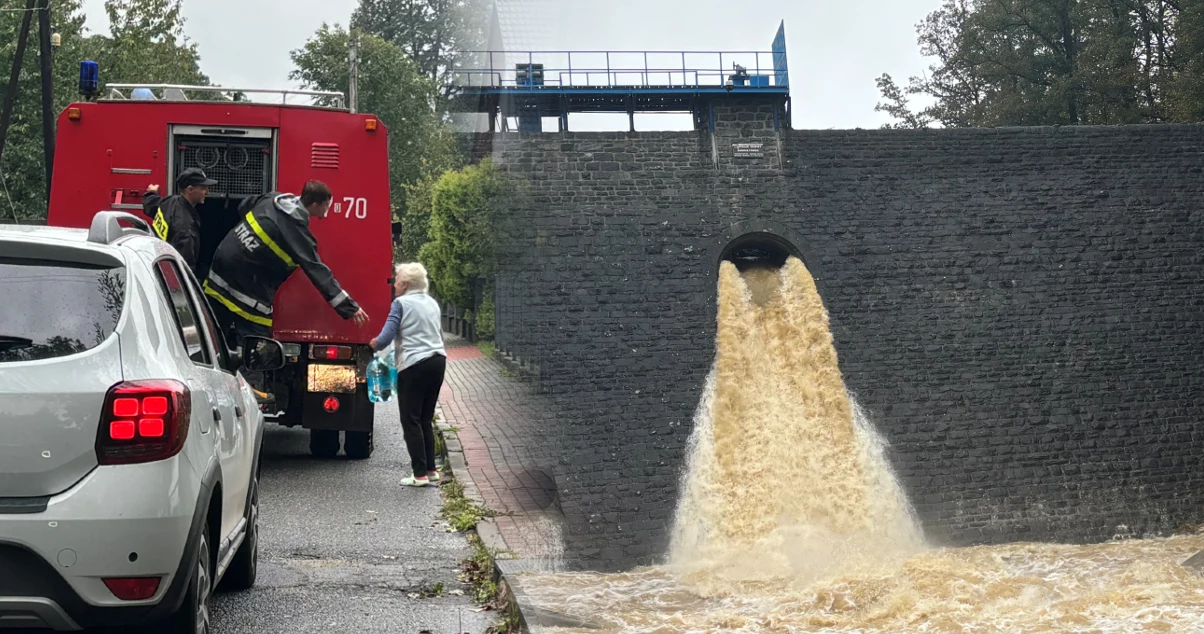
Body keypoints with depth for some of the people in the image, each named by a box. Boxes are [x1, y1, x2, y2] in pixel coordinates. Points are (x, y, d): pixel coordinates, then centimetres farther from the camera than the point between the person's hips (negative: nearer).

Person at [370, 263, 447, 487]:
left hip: (414, 365, -7)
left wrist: (373, 345, 6)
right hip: (438, 361, 7)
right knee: (426, 419, 16)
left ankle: (420, 474, -3)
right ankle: (431, 469, 17)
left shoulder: (401, 303, -6)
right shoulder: (432, 303, 16)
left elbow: (385, 338, -12)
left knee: (411, 421, -1)